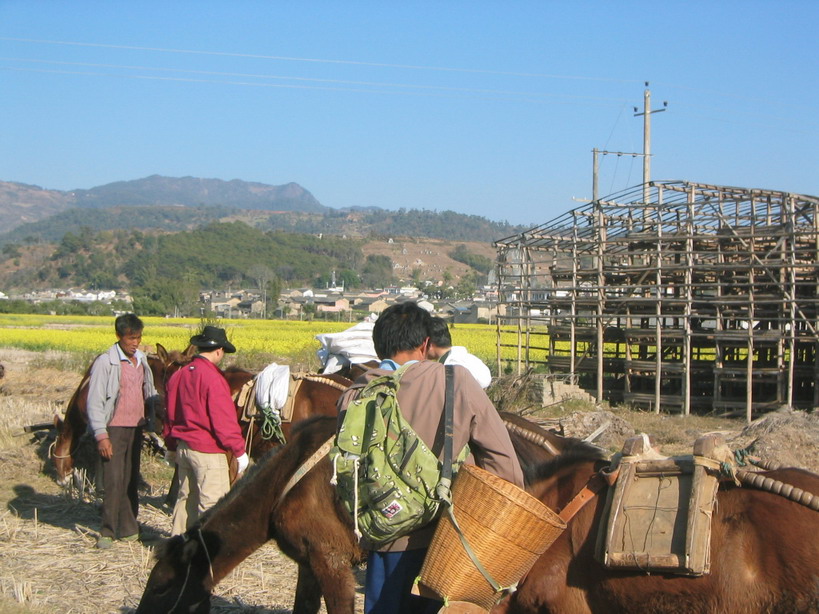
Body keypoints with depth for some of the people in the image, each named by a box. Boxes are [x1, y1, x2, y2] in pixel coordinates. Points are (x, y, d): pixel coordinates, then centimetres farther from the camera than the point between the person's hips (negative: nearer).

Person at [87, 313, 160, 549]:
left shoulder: (141, 360, 10)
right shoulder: (105, 362, -10)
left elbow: (148, 392, 22)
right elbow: (95, 402, -11)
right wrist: (101, 435, -16)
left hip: (136, 428, 6)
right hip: (114, 430, -6)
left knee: (131, 480, 10)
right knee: (113, 481, -9)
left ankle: (128, 529, 17)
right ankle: (108, 532, -1)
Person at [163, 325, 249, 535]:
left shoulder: (178, 376, 7)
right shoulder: (213, 378, -20)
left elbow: (170, 414, 17)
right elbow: (224, 421, -19)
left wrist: (172, 447, 28)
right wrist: (239, 451, -11)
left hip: (183, 446, 9)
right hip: (207, 451, -8)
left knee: (187, 498, 19)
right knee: (212, 502, -1)